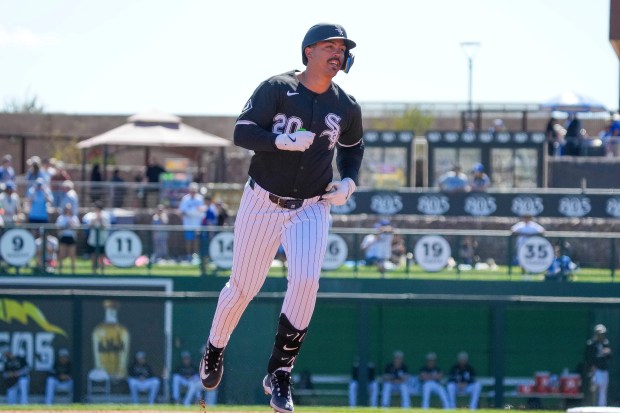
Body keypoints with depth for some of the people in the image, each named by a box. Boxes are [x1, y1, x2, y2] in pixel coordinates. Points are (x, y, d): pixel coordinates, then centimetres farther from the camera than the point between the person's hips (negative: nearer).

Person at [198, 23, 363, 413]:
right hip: (264, 203, -2)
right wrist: (284, 140, -32)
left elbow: (353, 146, 21)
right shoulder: (277, 88, -10)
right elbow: (243, 132, -17)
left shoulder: (346, 106, 2)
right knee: (244, 286, 7)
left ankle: (279, 375, -7)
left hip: (312, 208, 2)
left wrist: (349, 181, 3)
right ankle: (215, 349, 36)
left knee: (305, 281, -18)